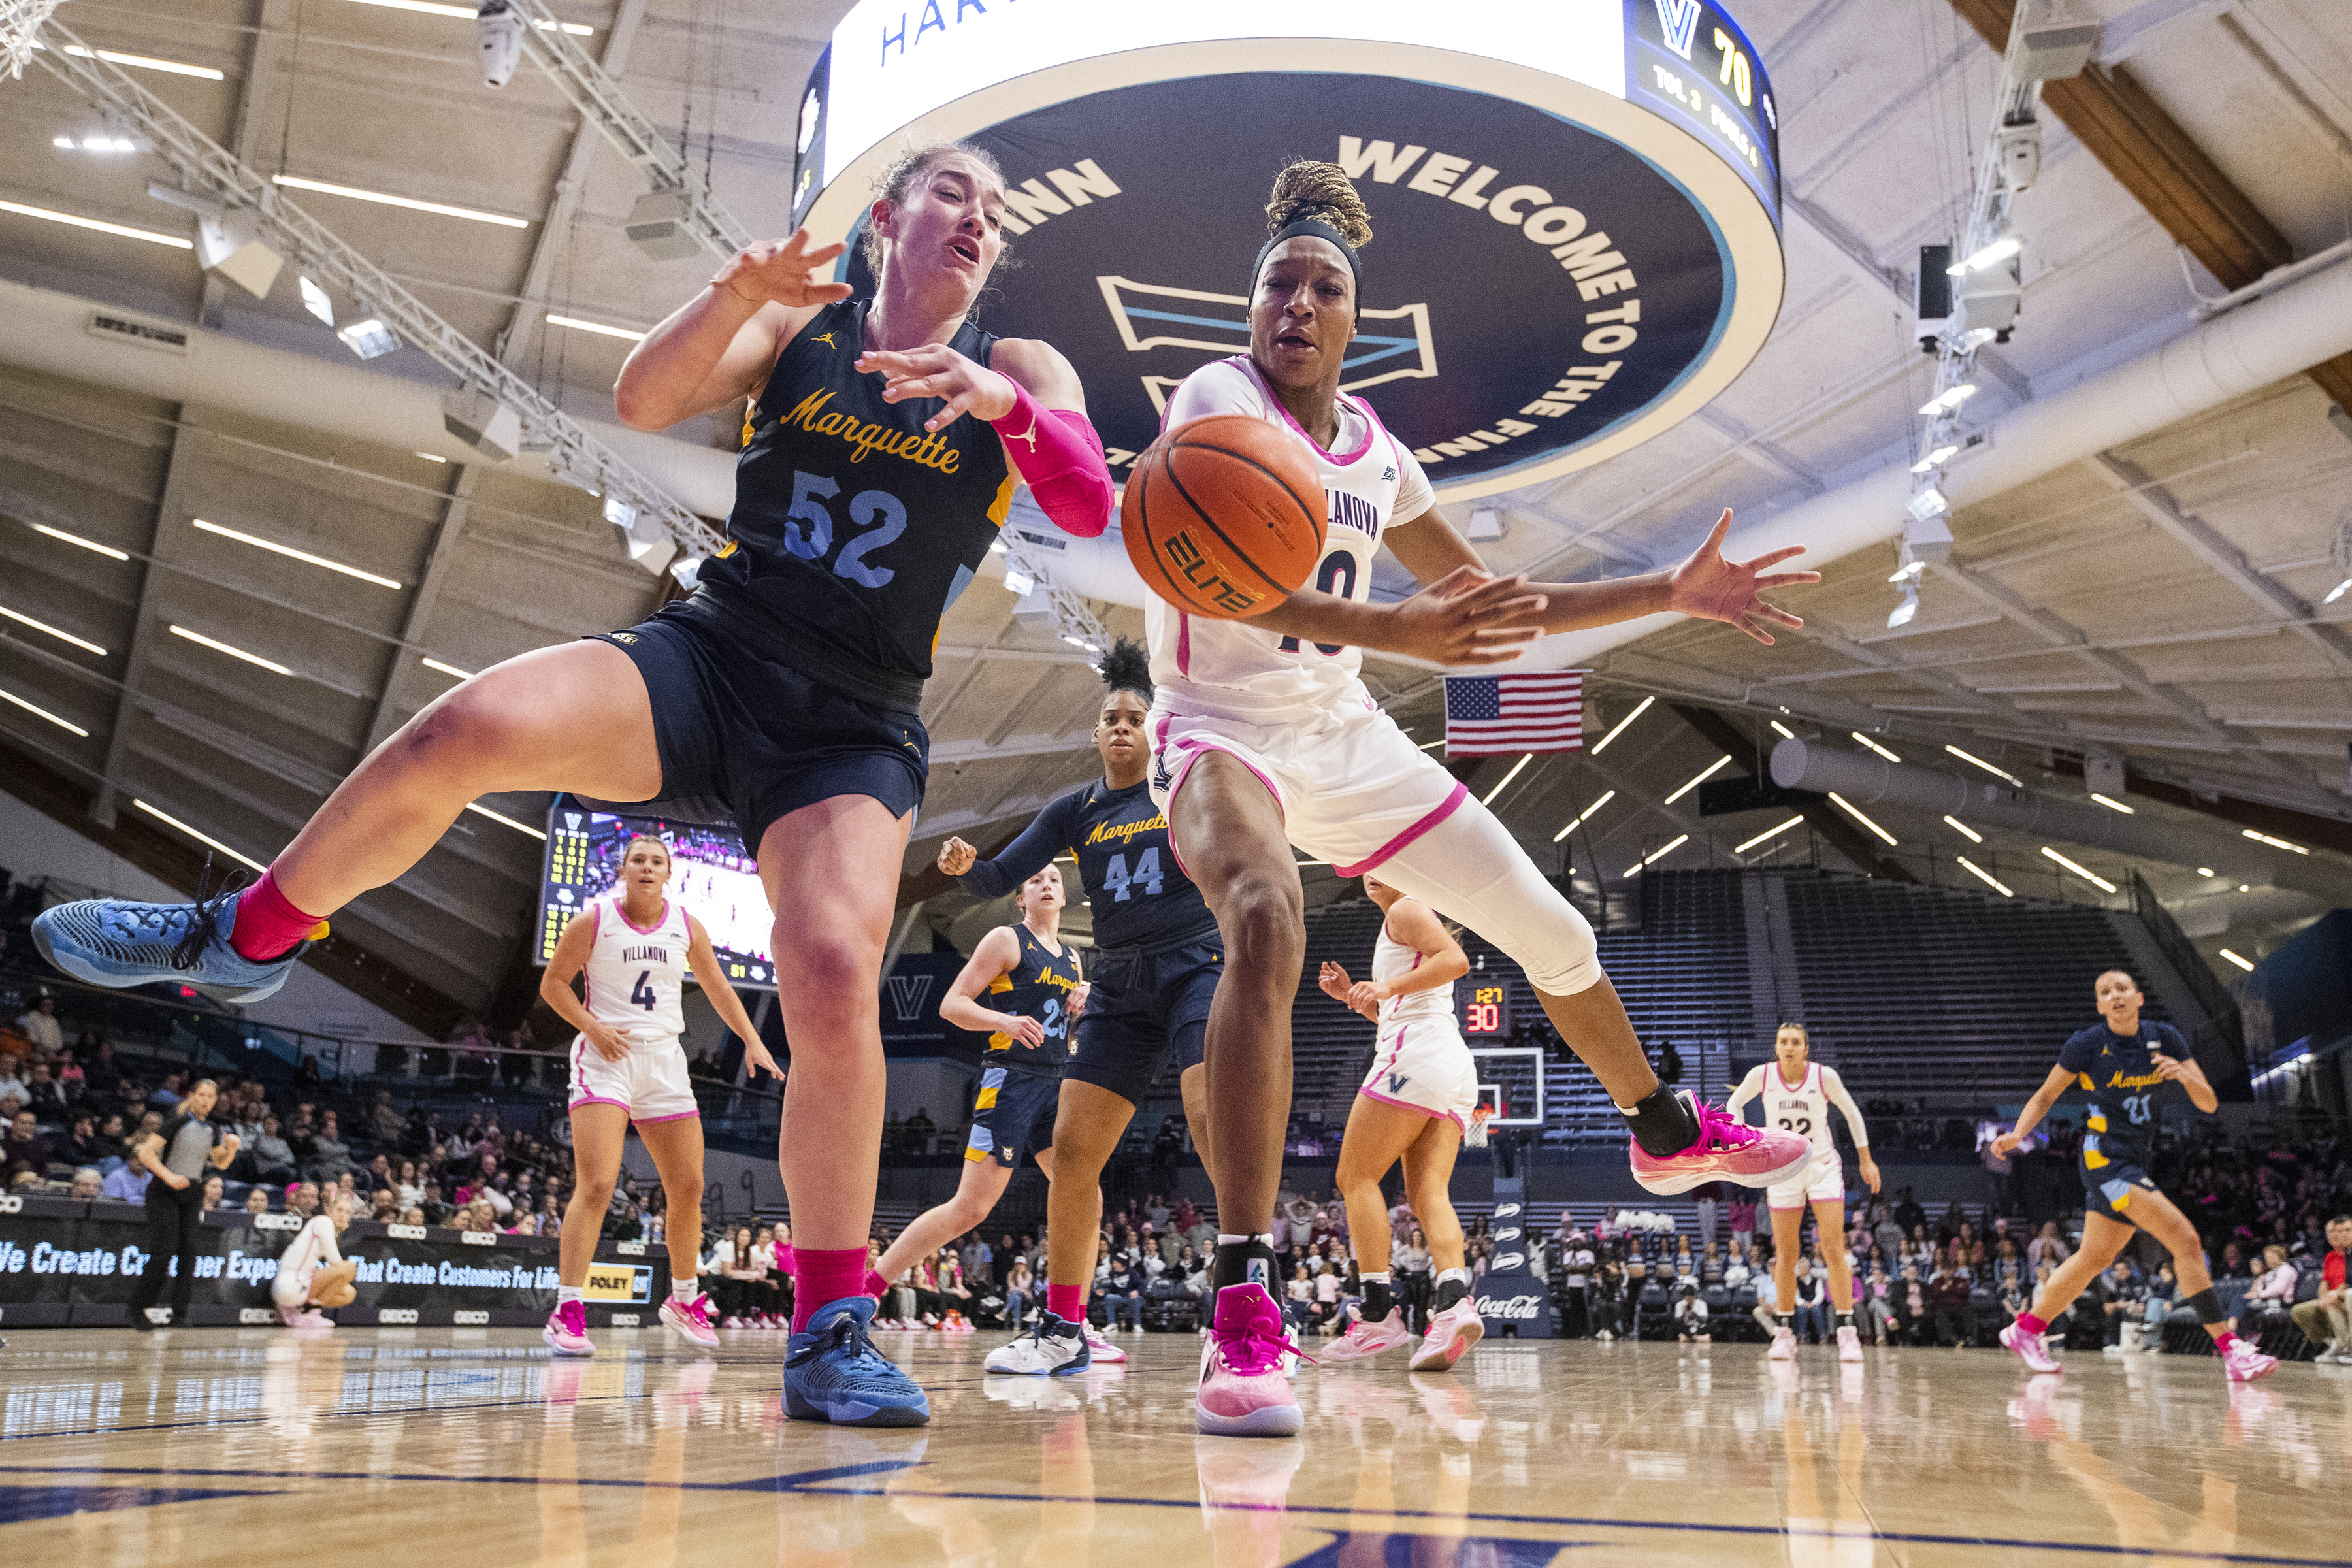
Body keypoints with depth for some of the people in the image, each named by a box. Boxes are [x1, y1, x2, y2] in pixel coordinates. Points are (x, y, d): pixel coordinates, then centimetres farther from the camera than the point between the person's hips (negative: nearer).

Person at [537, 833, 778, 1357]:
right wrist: (593, 1028, -14)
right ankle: (566, 1313, -14)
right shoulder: (595, 920, -4)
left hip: (664, 1059, 5)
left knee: (688, 1187, 6)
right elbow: (552, 983, 0)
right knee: (596, 1184, -18)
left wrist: (752, 1042, 5)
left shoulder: (685, 925, 6)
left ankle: (683, 1300, 24)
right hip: (606, 1058, -4)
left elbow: (717, 988, 14)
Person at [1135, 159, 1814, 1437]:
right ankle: (1243, 1318, -40)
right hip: (1223, 727, -7)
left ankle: (1666, 1133, 41)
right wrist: (1396, 631, -46)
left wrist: (1670, 593, 13)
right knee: (1267, 920, -39)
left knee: (1553, 934, 11)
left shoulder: (1375, 455, 9)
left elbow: (1494, 602, 19)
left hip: (1345, 735, 7)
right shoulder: (1217, 400, -11)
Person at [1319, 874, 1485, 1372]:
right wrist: (1352, 995, 26)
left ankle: (1380, 1313, -13)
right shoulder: (1409, 927, 31)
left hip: (1417, 1053, -9)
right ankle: (1454, 1301, -26)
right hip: (1455, 1069, 9)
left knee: (1356, 1178, -4)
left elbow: (1457, 960, -16)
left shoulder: (1405, 911, 3)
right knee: (1428, 1191, -3)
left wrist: (1389, 986, -22)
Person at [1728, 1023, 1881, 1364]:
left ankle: (1847, 1331, -8)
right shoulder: (1761, 1074, -11)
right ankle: (1784, 1332, 15)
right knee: (1786, 1256, 4)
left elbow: (1852, 1114, 2)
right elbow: (1734, 1105, 6)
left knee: (1834, 1249, -11)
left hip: (1823, 1167, -1)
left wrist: (1866, 1160, 6)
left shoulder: (1825, 1076, -13)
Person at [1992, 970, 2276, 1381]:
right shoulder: (2086, 1045, -9)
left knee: (2094, 1259, 14)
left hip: (2136, 1162, 6)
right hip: (2105, 1157, -6)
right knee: (2186, 1240, -18)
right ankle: (2231, 1350, -14)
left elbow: (2209, 1104, -1)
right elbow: (2045, 1097, 0)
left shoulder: (2164, 1039, 2)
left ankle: (2025, 1330, 27)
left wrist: (2184, 1074, -21)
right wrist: (2017, 1133, -16)